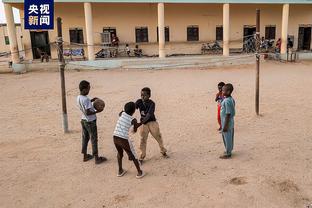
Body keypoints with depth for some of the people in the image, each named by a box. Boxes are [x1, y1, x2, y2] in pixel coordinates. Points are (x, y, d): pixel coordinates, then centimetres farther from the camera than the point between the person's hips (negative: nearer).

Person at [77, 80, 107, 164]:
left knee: (85, 138, 18)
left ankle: (85, 156, 31)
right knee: (94, 140, 3)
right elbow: (88, 112, -28)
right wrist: (97, 111, -16)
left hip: (83, 120, 8)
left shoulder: (78, 97, 0)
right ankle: (97, 159, 13)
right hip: (90, 122, -8)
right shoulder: (86, 99, -27)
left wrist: (91, 100, 9)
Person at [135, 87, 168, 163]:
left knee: (158, 137, 8)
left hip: (152, 122, -2)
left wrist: (142, 122, -43)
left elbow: (149, 114, -30)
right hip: (143, 123, 2)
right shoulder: (139, 102, -8)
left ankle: (163, 151, 31)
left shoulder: (151, 103, -19)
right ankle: (142, 156, 16)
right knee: (143, 140, 2)